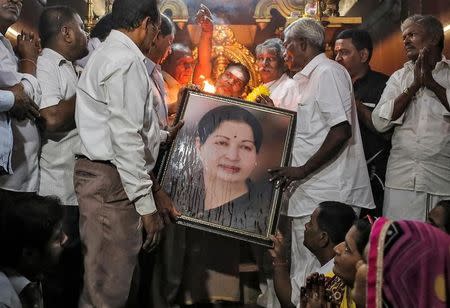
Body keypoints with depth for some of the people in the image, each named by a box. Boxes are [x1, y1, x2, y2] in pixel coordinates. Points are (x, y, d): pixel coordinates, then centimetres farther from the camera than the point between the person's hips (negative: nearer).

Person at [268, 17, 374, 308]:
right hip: (311, 191, 10)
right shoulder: (309, 77, 19)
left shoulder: (328, 72, -10)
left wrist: (303, 170, -22)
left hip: (326, 194, -10)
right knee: (304, 268, 13)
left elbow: (342, 131, -20)